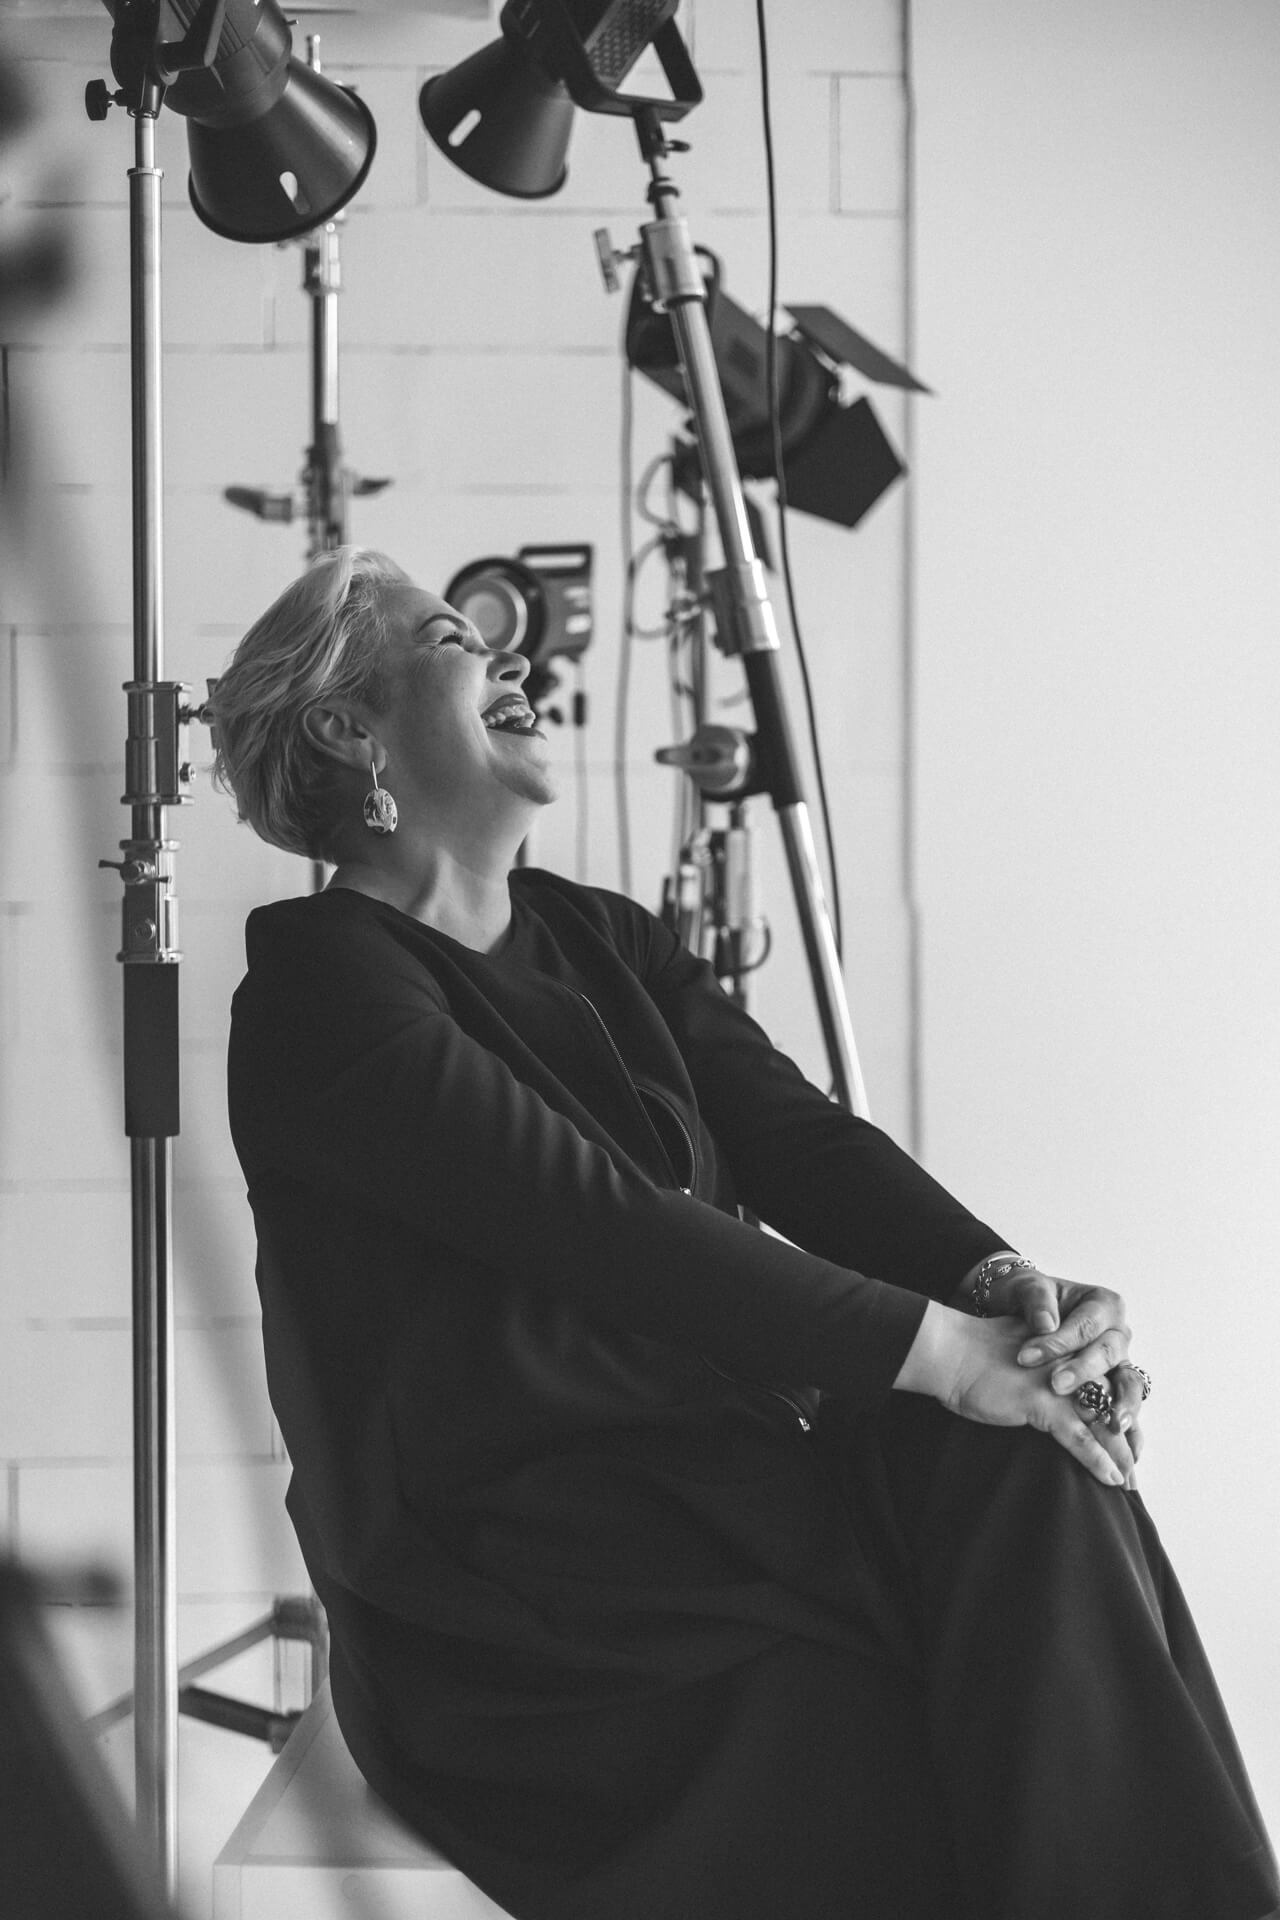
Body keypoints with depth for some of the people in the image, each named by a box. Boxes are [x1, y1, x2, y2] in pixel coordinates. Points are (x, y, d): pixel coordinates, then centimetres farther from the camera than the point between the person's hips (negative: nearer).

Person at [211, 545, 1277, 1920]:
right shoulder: (322, 990, -8)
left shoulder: (600, 941, 18)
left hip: (714, 1470, 7)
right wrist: (942, 1347, -23)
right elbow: (592, 1221, -19)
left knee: (1028, 1468, -22)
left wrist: (1005, 1283, -16)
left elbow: (800, 1137, 5)